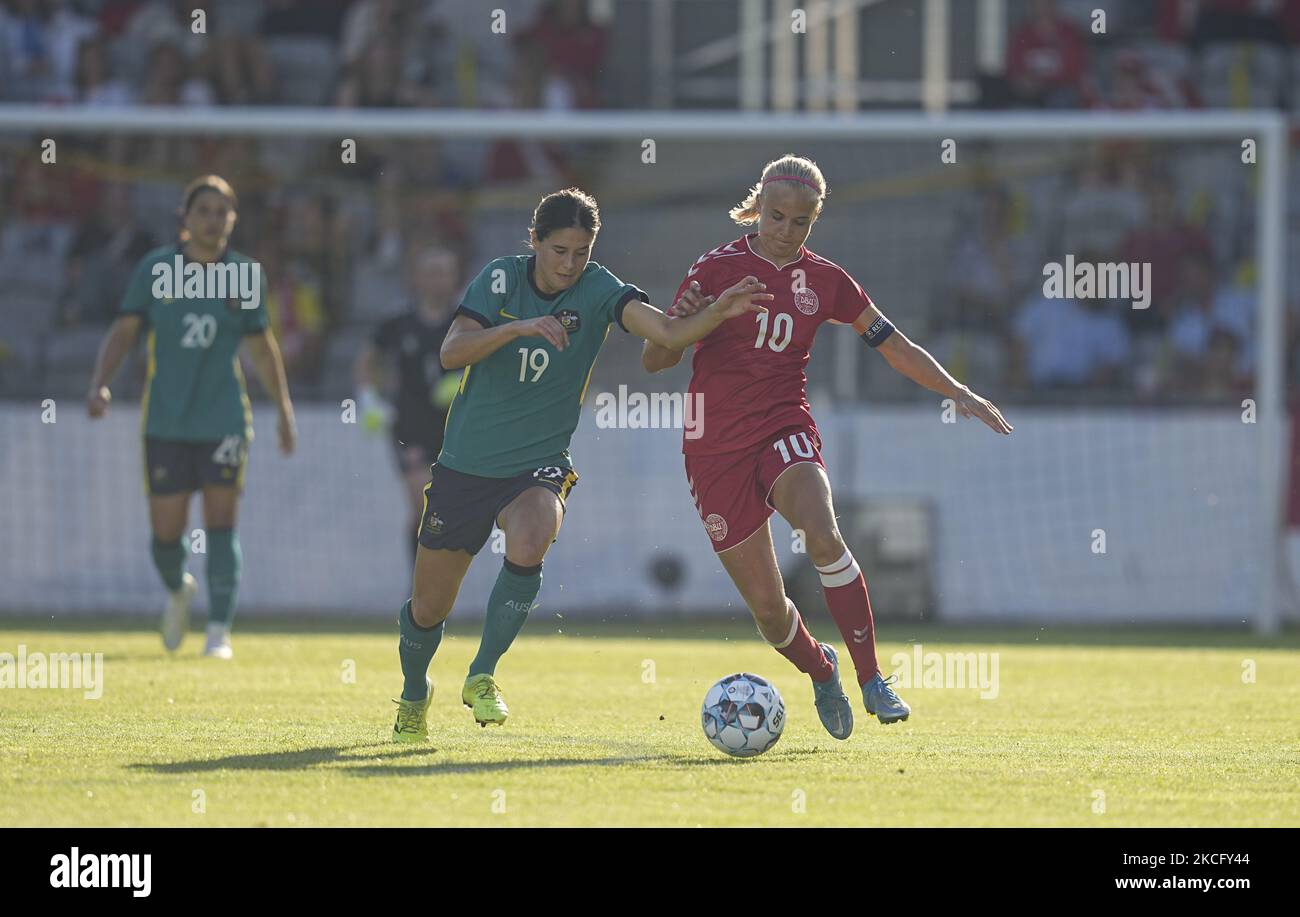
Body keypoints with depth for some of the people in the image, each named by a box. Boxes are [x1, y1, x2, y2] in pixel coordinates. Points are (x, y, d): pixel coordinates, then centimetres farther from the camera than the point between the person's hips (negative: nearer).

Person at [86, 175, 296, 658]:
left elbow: (261, 346, 12)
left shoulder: (244, 274, 2)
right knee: (166, 534, 2)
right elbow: (124, 330, -1)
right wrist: (99, 384, -16)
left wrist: (285, 411, 14)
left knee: (220, 524, -7)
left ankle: (220, 631, -3)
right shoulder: (155, 268, 0)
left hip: (224, 419, 0)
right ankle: (178, 590, 34)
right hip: (166, 421, 0)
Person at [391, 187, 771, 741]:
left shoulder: (598, 291, -9)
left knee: (529, 544, -35)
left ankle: (482, 676, -17)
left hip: (538, 466, -1)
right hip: (465, 464, 1)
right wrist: (518, 327, -33)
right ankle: (414, 695, 39)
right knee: (428, 608, 7)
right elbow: (452, 353, -19)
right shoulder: (502, 278, -8)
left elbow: (667, 333, -23)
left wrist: (719, 312, -42)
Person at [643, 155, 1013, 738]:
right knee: (768, 609, -4)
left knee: (822, 533, -33)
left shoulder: (824, 280, 5)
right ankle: (821, 672, 31)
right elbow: (653, 360, -1)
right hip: (716, 446, -1)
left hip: (785, 428, 1)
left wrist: (957, 392, 5)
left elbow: (895, 347, 14)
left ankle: (871, 680, -24)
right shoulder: (718, 268, -2)